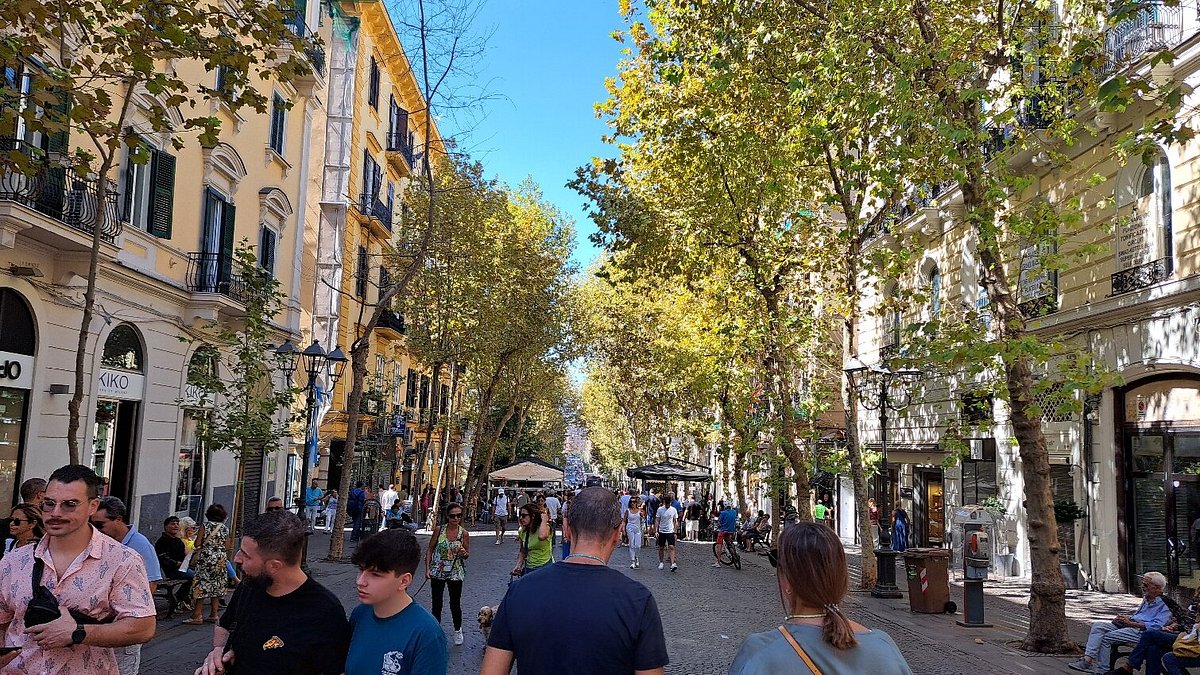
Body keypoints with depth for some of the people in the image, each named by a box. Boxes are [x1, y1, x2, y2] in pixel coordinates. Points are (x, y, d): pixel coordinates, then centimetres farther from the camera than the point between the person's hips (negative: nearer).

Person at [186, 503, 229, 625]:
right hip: (220, 559, 4)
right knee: (216, 586, 10)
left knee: (202, 585, -2)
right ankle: (213, 615, 13)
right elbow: (226, 547, 5)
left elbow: (197, 544, -6)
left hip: (206, 558, -4)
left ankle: (197, 616, -4)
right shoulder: (225, 529, 5)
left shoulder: (205, 526, -5)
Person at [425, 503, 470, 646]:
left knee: (455, 604, 9)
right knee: (436, 604, 4)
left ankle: (458, 630, 31)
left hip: (456, 573, 0)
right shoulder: (439, 530, -5)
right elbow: (430, 550, 1)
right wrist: (427, 568, -6)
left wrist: (464, 554, -20)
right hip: (437, 572, 0)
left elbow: (467, 554, 4)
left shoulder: (464, 533, -5)